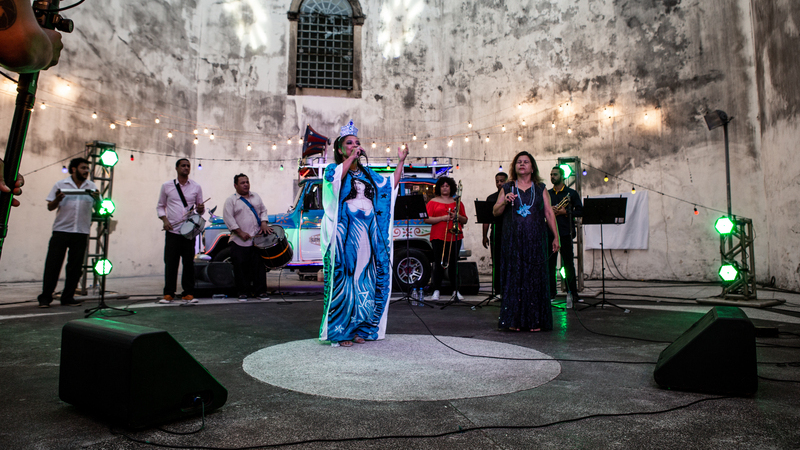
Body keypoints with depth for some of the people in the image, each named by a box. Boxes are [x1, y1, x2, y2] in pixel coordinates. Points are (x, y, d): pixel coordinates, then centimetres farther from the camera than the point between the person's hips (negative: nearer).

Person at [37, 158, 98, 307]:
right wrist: (57, 199, -15)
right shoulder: (61, 185, 6)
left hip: (81, 232, 2)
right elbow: (50, 207, 7)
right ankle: (45, 297, 7)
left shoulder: (92, 186, 10)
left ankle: (68, 298, 13)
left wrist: (97, 198, -15)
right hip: (61, 230, -2)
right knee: (53, 264, -1)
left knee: (75, 267, 4)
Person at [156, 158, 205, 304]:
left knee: (189, 263, 1)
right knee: (170, 263, -2)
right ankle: (168, 293, 9)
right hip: (172, 230, -1)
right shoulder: (166, 186, 9)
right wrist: (164, 220, -3)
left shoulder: (196, 187, 10)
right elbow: (160, 206, 14)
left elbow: (200, 208, 15)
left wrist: (200, 209, -9)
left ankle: (188, 293, 9)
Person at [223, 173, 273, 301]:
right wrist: (240, 232, -12)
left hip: (257, 239, 3)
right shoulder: (231, 200, 2)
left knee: (259, 265, 2)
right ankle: (243, 292, 12)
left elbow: (263, 211, 20)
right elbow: (228, 218, -5)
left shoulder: (256, 197, 16)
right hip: (239, 242, -3)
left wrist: (264, 223, 1)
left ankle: (260, 291, 10)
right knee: (240, 267, 0)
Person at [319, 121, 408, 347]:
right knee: (344, 279, -6)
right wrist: (352, 157, -16)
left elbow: (391, 186, 15)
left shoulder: (368, 174, 19)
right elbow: (337, 178, -19)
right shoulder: (334, 169, 5)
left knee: (365, 280, 6)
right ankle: (340, 332, 2)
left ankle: (359, 328, 17)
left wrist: (401, 162, 10)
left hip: (367, 232, 5)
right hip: (345, 232, -5)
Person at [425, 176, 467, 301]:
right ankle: (436, 291, 1)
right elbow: (427, 219, -3)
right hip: (438, 237, -2)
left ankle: (456, 290, 11)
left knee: (453, 263, 3)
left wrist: (457, 216, -6)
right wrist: (443, 218, -12)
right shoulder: (433, 202, 8)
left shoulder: (457, 202, 16)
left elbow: (465, 220, 15)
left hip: (455, 236, 2)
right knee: (438, 264, -4)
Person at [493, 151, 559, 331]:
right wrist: (504, 202, -13)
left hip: (535, 240, 0)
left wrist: (556, 236, 2)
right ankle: (514, 320, 7)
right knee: (514, 276, 0)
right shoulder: (507, 188, 10)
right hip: (513, 240, 0)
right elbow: (495, 212, 7)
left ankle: (535, 320, 8)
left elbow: (549, 213, 7)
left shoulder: (540, 188, 10)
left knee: (535, 277, 0)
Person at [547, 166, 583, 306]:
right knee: (550, 263, 4)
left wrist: (565, 212, -13)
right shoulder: (546, 194, 15)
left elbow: (580, 211, 0)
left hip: (565, 232, -3)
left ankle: (573, 293, 6)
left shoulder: (572, 193, 5)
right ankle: (551, 292, 11)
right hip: (549, 232, 3)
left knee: (568, 264, -1)